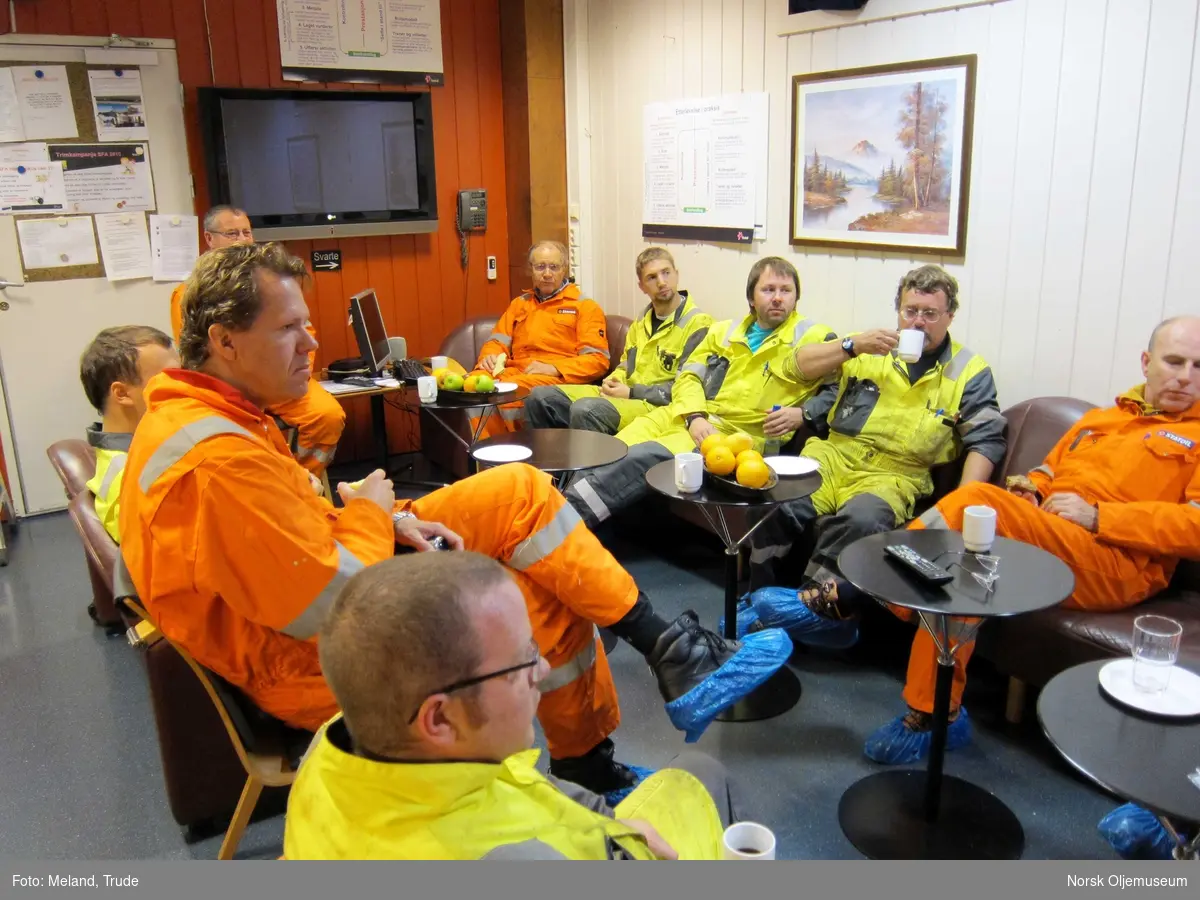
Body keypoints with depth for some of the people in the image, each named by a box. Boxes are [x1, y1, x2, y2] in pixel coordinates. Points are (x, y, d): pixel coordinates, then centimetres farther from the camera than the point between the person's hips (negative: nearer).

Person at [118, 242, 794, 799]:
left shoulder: (204, 414, 4)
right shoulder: (220, 461, -30)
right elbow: (331, 608, -30)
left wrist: (397, 521, -4)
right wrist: (370, 512, -11)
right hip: (305, 664, -9)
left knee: (519, 491, 0)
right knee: (548, 606, -5)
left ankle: (664, 647, 10)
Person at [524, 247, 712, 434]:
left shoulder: (697, 324, -8)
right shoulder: (642, 320, 19)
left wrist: (632, 393, -14)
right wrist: (612, 382, 4)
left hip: (657, 407, -8)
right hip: (626, 395, 8)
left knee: (585, 410, -35)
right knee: (540, 397, -2)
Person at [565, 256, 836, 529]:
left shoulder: (814, 339, 4)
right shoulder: (724, 331, 19)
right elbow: (689, 375, 15)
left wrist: (802, 414, -15)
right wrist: (694, 417, -5)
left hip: (741, 432, -6)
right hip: (688, 418, 6)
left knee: (642, 458, -27)